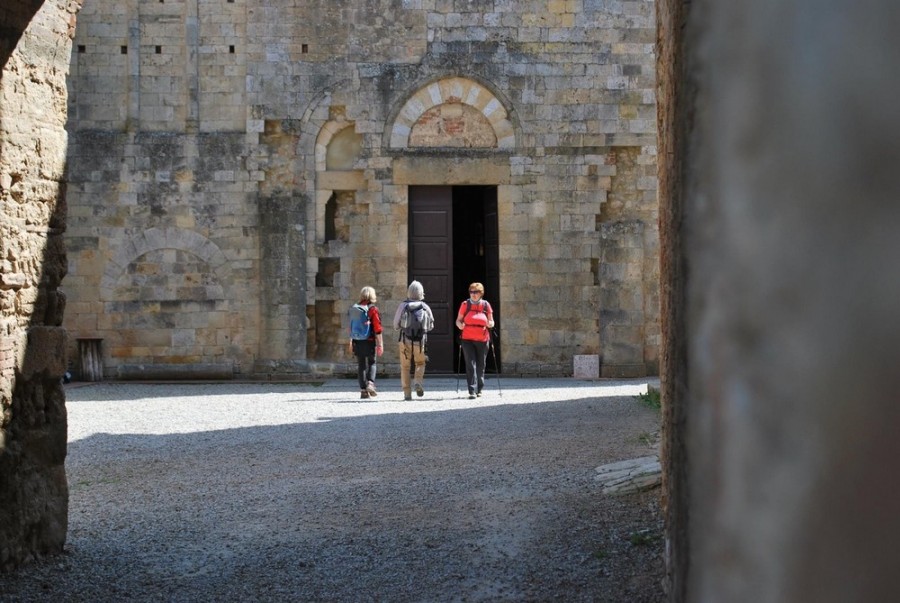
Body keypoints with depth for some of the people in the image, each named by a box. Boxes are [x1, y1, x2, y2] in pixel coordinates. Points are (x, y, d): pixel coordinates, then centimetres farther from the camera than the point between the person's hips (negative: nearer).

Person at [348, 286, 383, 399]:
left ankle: (363, 390, 7)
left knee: (361, 365, 8)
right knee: (371, 363, 12)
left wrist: (351, 343, 19)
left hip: (357, 342, 4)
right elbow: (377, 329, -11)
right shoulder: (373, 309, -8)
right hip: (370, 342, -4)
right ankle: (370, 383, -9)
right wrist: (380, 344, -8)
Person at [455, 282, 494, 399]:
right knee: (470, 364, -10)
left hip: (482, 340, 1)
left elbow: (491, 322, 12)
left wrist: (490, 324, -11)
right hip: (467, 339, -1)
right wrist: (460, 325, -15)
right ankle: (472, 391, -13)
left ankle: (479, 389, 24)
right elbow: (458, 320, 8)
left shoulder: (486, 305, 6)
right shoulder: (465, 304, 5)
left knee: (481, 365, 9)